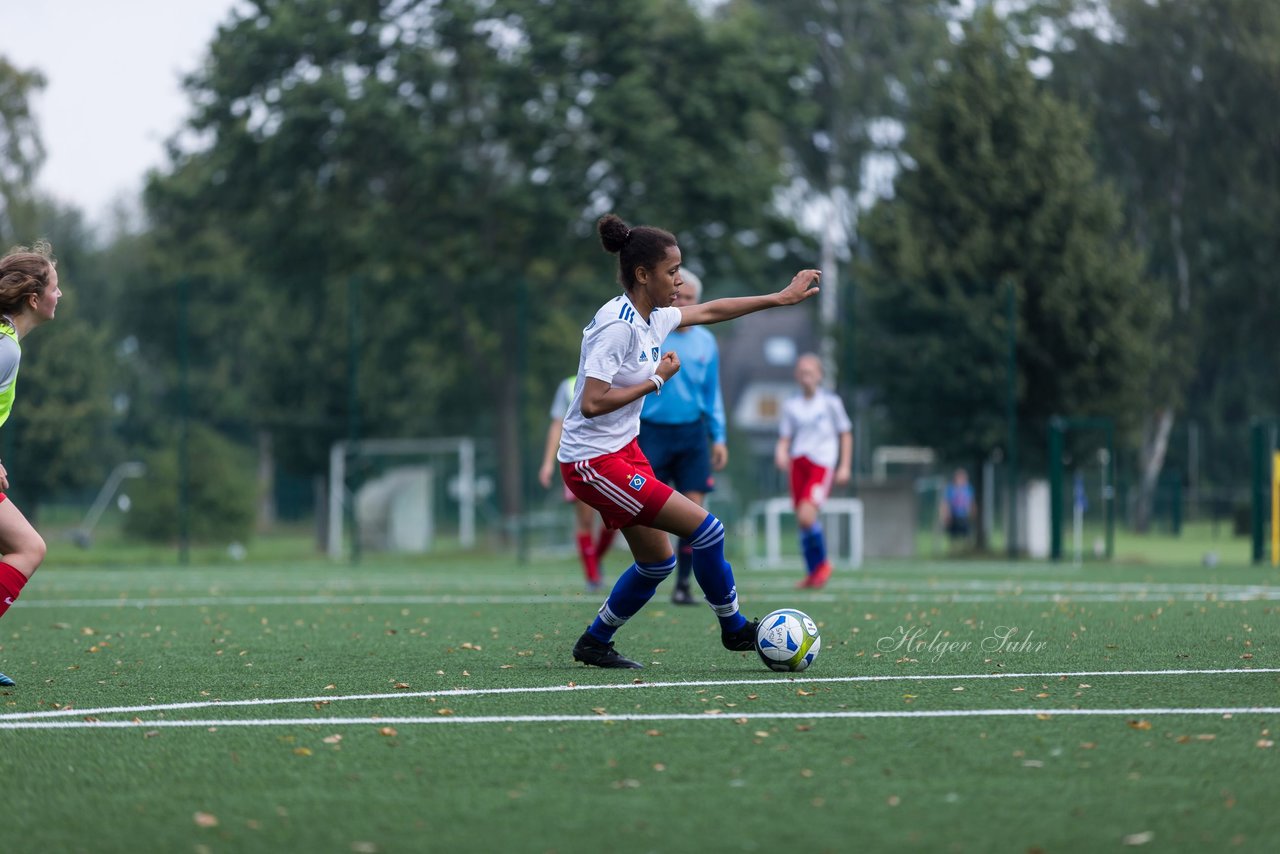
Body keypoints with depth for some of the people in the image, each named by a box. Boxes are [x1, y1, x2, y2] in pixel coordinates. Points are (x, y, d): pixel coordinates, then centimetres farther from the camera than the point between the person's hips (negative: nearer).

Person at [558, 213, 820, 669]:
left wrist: (780, 298, 26)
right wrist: (657, 379, -17)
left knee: (657, 562, 15)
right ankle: (734, 628, 9)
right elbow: (592, 403, -28)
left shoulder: (652, 318, 5)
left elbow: (709, 311, 23)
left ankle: (593, 643, 29)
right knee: (705, 528, -9)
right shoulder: (617, 326, -23)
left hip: (624, 451, 10)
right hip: (593, 463, -10)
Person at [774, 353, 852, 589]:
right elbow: (785, 437, 13)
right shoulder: (791, 405, 10)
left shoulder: (830, 402, 2)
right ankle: (812, 572, 18)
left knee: (806, 515, -21)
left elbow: (845, 434, 8)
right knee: (802, 520, 4)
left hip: (822, 463, -4)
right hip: (798, 461, 4)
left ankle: (822, 563, 0)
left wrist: (845, 466, 2)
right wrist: (781, 453, -9)